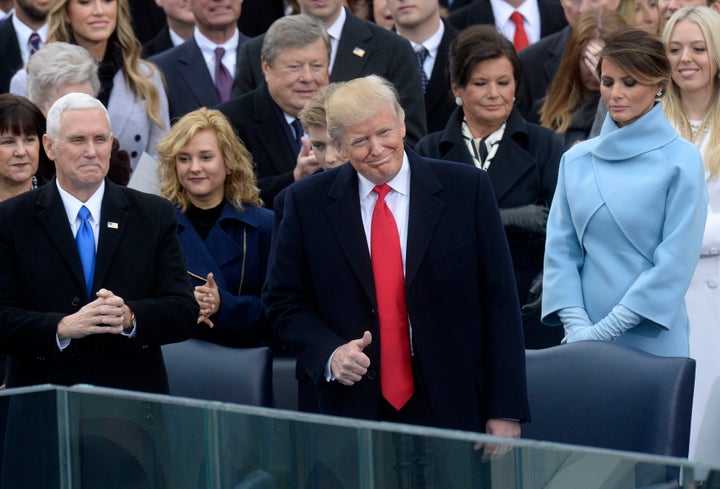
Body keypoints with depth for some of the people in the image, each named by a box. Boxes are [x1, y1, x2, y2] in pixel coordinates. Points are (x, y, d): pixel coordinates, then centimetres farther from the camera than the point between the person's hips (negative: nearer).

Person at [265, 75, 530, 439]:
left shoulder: (466, 189, -2)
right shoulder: (307, 202, 2)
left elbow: (499, 300, -1)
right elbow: (284, 302, 8)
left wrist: (505, 410, -5)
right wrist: (330, 354, -12)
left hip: (452, 410, -1)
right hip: (354, 411, 1)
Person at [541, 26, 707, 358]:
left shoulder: (680, 160, -5)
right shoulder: (576, 159, 7)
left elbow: (676, 262, -9)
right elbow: (560, 249, 6)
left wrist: (605, 329, -13)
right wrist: (576, 324, -8)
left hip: (651, 342, -3)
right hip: (583, 342, 3)